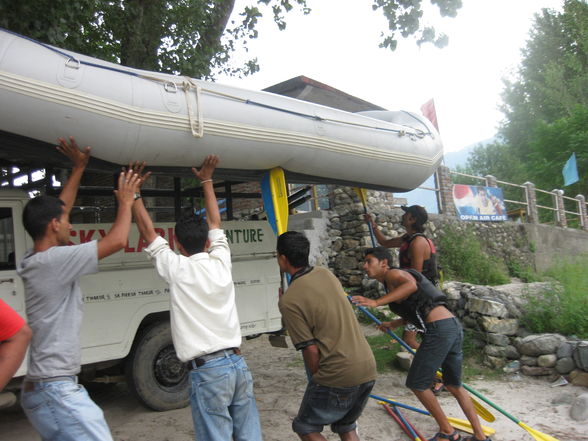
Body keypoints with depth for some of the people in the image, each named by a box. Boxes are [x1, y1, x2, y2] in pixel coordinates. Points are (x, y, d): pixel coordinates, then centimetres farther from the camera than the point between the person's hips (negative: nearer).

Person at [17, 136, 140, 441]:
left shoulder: (32, 261, 7)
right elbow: (117, 241, -23)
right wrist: (125, 203, -5)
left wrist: (78, 168, 24)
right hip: (57, 391, -10)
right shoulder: (54, 261, -19)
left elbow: (55, 210, 18)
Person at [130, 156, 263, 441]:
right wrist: (206, 181, 30)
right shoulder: (220, 263, 5)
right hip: (238, 364, 5)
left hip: (208, 371, -5)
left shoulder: (177, 269, -6)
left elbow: (147, 231, 5)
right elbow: (215, 222, 20)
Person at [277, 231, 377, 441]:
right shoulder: (325, 274, 6)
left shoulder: (289, 301, -13)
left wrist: (318, 382, 5)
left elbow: (311, 350, -12)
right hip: (368, 368, 7)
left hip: (338, 376, -7)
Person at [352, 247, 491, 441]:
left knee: (416, 383, 5)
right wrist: (394, 323, 43)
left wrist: (376, 302, -29)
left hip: (439, 329, -10)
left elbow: (411, 285, -27)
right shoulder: (394, 281, 24)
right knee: (454, 385, 22)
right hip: (454, 326, 10)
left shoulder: (393, 273, -2)